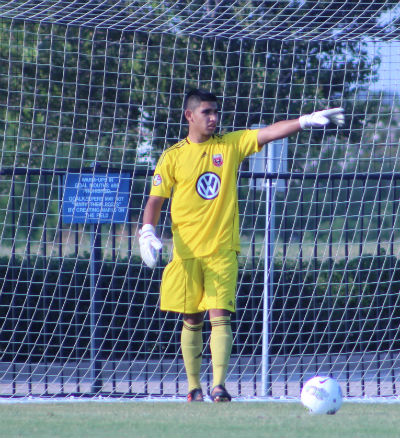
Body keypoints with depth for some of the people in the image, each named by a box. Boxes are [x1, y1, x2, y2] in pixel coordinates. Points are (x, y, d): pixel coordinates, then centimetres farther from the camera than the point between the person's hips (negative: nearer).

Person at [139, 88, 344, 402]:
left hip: (222, 250, 0)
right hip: (187, 252, 0)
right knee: (192, 321, 6)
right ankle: (194, 387, 16)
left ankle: (219, 384, -17)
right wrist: (148, 233, -13)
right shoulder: (173, 156, 3)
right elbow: (155, 200, 3)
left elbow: (270, 133, -4)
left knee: (220, 315, -11)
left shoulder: (231, 145, 6)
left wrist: (306, 121, -17)